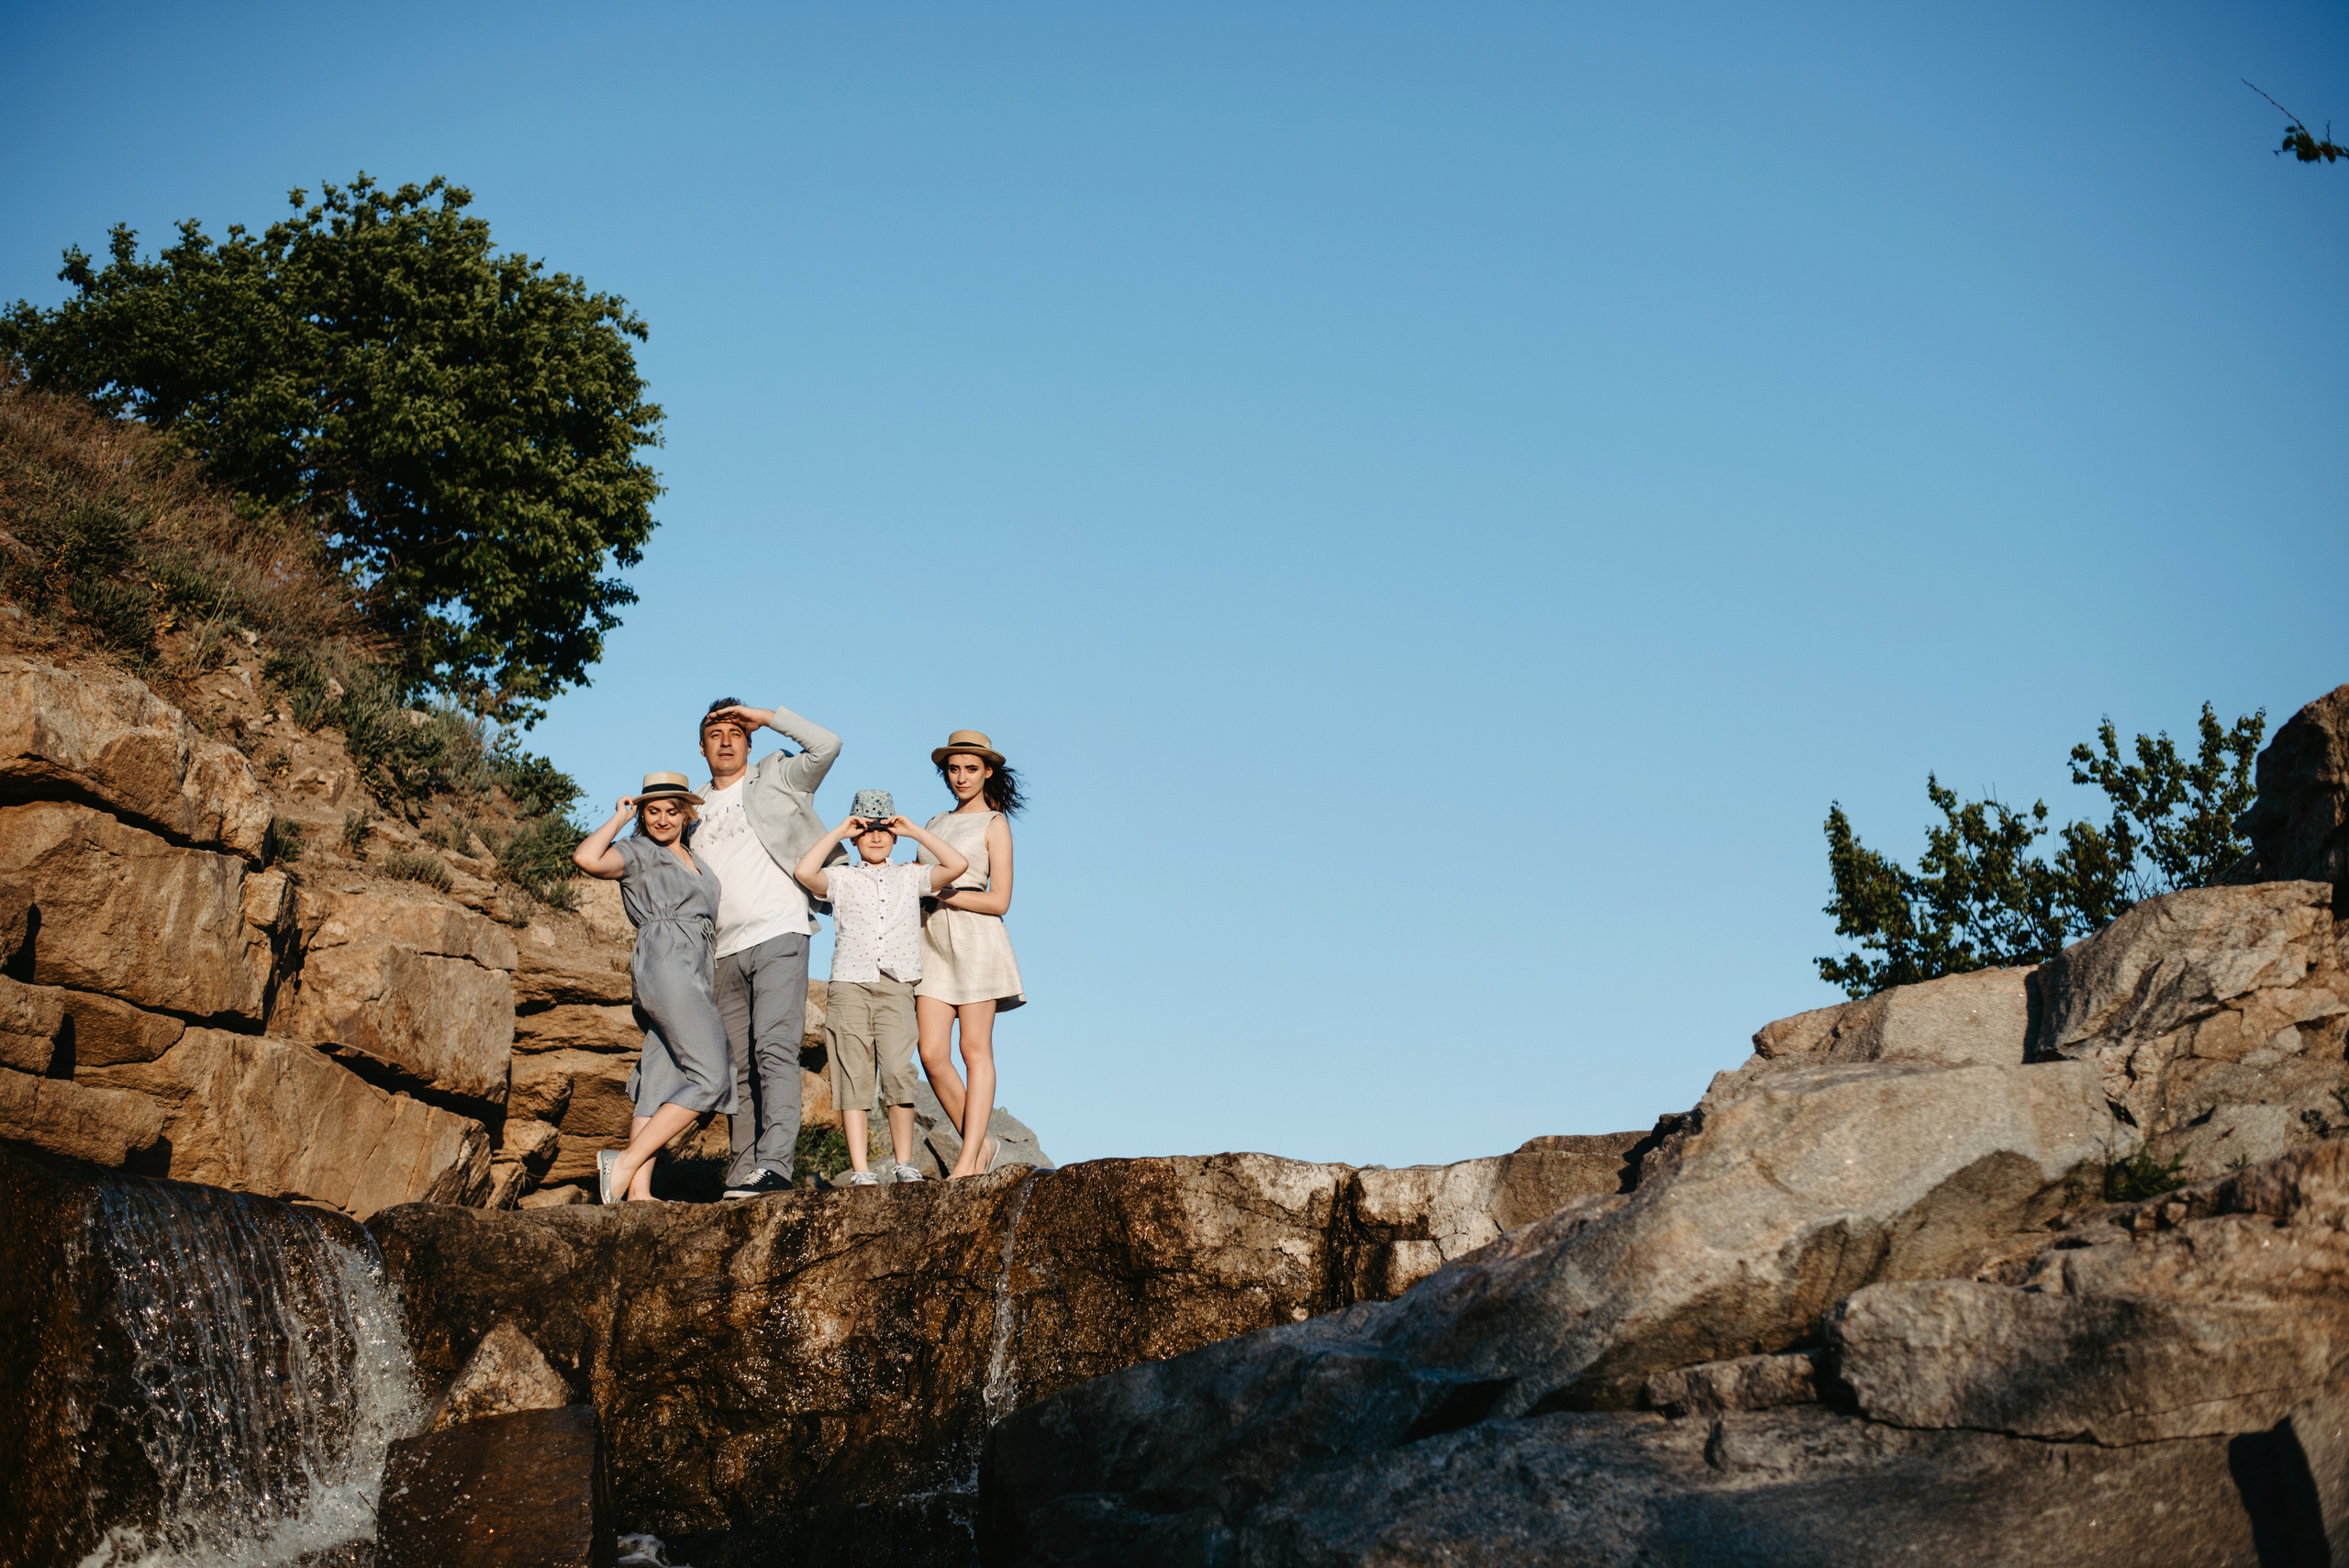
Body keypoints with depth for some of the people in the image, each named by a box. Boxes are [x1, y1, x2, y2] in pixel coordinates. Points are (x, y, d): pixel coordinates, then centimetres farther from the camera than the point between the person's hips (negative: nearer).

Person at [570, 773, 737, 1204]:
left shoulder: (691, 857, 25)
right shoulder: (637, 851, 2)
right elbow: (586, 858, -19)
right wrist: (620, 817, -7)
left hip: (696, 979, 9)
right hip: (666, 968, -9)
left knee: (660, 1086, 1)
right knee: (710, 1079, -16)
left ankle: (638, 1190, -3)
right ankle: (626, 1161, -15)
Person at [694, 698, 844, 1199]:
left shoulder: (777, 779, 11)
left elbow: (827, 745, -4)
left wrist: (766, 716, 1)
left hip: (778, 935, -5)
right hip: (723, 950, 5)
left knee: (774, 1049, -19)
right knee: (738, 1066, 3)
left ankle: (775, 1164, -27)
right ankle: (743, 1174, 4)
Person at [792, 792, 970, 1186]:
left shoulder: (910, 877, 16)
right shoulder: (841, 878, 13)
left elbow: (958, 865, 2)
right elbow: (803, 872, -7)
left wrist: (915, 831, 6)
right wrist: (837, 833, 1)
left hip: (896, 987, 0)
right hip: (849, 986, 0)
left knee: (898, 1070, -13)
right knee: (853, 1075, -5)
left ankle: (903, 1164, -5)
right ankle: (859, 1169, -5)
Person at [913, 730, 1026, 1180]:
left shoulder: (994, 824, 2)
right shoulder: (937, 823, 20)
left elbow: (999, 901, -7)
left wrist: (937, 891, -11)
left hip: (976, 940, -6)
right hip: (932, 942, 6)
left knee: (975, 1051, -5)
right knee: (932, 1055, -4)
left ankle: (967, 1160, -6)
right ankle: (979, 1142, 10)